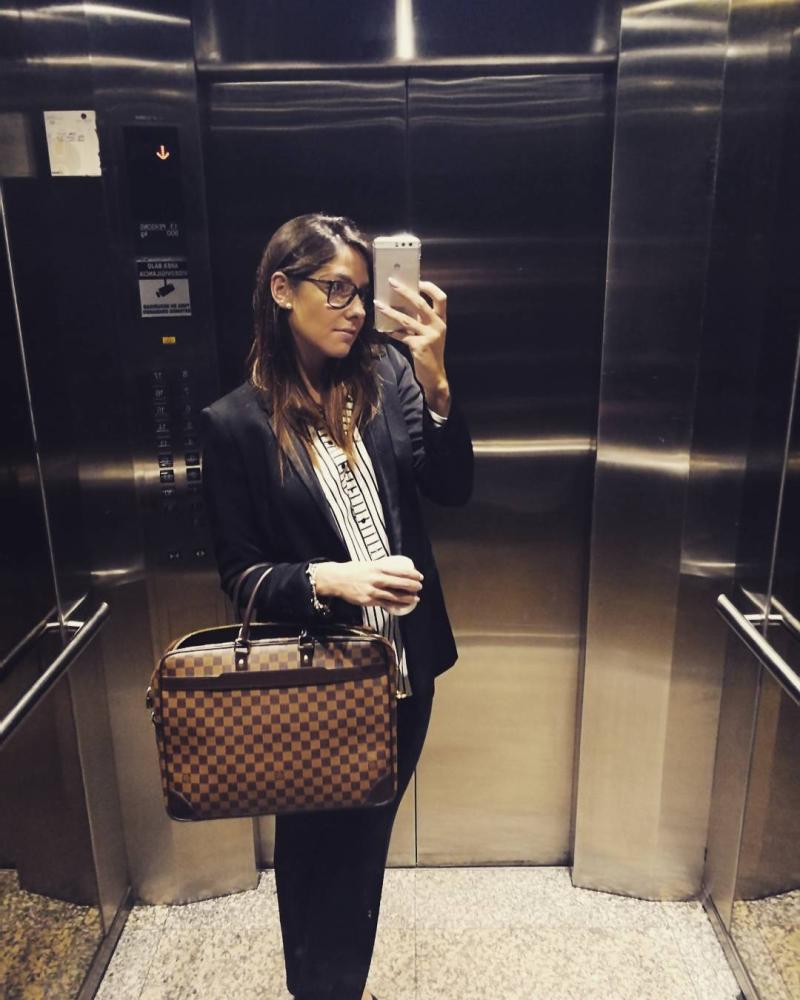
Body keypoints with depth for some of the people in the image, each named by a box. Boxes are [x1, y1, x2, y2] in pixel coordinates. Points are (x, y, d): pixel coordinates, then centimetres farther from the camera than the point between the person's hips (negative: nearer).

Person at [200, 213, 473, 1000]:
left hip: (404, 663, 4)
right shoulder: (236, 422, -11)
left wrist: (434, 381, -22)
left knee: (368, 835, 24)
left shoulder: (386, 373, -3)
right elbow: (239, 572, -8)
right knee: (317, 841, 19)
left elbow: (453, 489, -10)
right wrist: (328, 579, -25)